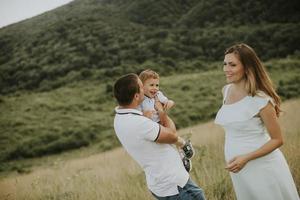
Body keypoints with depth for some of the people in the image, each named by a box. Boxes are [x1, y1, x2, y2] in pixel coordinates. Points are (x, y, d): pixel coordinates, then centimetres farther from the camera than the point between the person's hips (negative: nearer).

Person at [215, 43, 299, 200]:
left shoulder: (260, 100, -19)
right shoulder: (226, 91, 3)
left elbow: (277, 140, -13)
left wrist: (246, 158, -23)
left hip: (262, 168, -6)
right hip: (238, 171, 7)